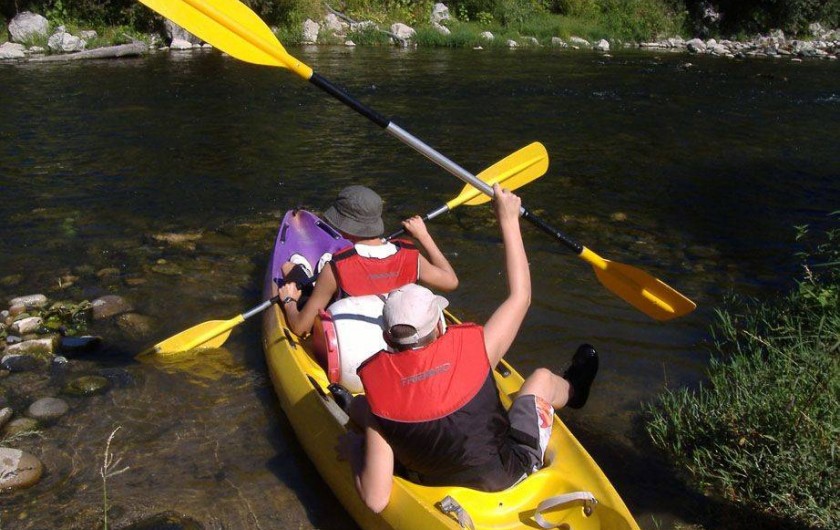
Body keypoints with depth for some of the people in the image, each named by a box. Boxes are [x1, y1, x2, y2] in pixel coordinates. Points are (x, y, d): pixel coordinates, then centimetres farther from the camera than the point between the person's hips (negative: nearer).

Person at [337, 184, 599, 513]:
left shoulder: (377, 388, -25)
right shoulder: (472, 348, -28)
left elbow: (375, 501, -23)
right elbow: (520, 295, -9)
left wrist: (353, 449, -4)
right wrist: (508, 219, -3)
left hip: (431, 482, 1)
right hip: (504, 477, -1)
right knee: (542, 376, 19)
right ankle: (573, 391, 56)